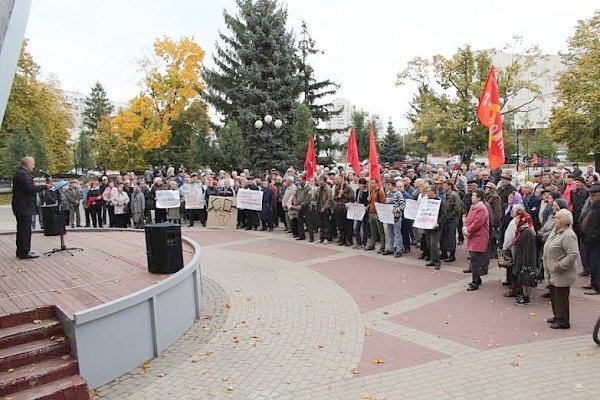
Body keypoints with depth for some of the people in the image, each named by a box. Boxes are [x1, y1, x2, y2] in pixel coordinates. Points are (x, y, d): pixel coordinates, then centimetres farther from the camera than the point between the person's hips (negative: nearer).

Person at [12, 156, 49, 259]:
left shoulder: (19, 173, 18)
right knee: (25, 230, -7)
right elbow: (31, 188, -24)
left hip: (21, 207, 11)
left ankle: (21, 251, 27)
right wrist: (44, 187, -15)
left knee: (22, 230, 18)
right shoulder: (23, 174, -16)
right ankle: (24, 253, -3)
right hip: (24, 208, -11)